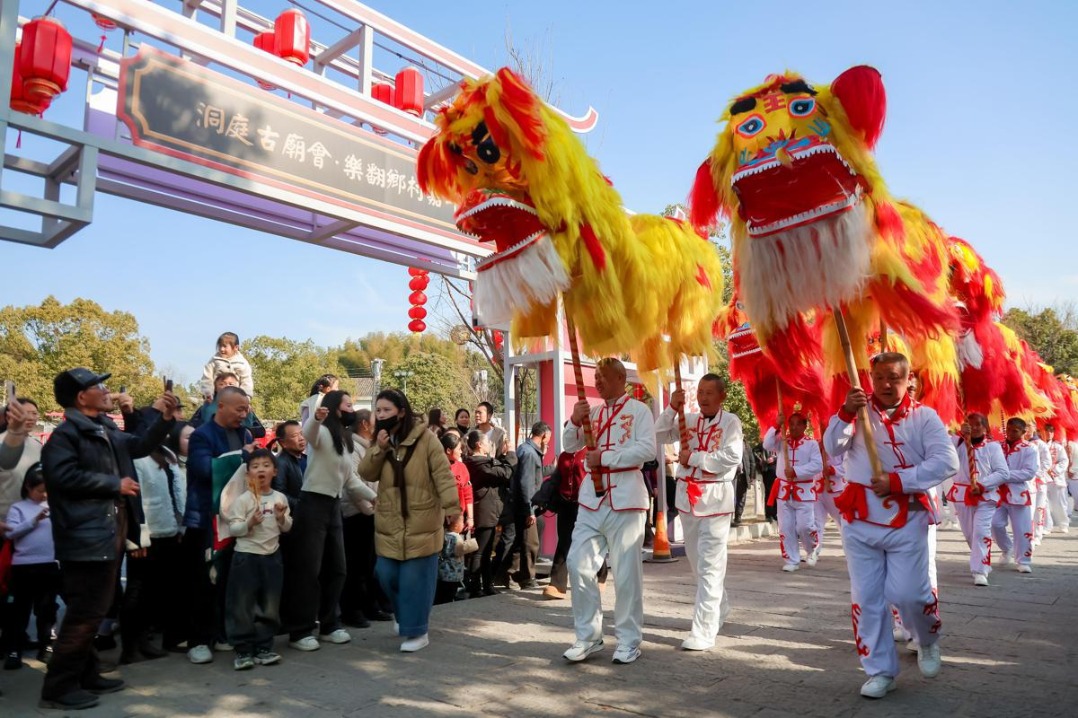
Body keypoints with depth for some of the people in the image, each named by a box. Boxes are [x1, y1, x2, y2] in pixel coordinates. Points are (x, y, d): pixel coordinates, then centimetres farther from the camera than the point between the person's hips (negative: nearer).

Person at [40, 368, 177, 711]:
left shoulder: (107, 431, 15)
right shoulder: (66, 433, -12)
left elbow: (140, 446, 26)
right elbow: (64, 476, -23)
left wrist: (164, 418, 12)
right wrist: (115, 484, -17)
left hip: (110, 533, 9)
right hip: (87, 536, -9)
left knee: (92, 611, 17)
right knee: (84, 613, -6)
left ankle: (86, 675, 27)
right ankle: (59, 687, 5)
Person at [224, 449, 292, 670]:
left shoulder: (280, 498, 5)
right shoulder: (243, 499, -6)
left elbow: (287, 529, 10)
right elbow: (232, 529, -9)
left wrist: (282, 518, -10)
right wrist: (249, 523, -25)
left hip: (272, 556, 4)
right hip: (246, 556, -4)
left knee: (270, 606, 8)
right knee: (242, 606, -1)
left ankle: (263, 648, 19)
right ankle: (243, 651, 9)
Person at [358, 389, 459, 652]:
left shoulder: (425, 438, -11)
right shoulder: (380, 441, 8)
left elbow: (442, 473, -15)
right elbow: (367, 474, 1)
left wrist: (451, 504, -25)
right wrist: (379, 449, -14)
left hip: (421, 521, -5)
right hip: (390, 522, 6)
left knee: (415, 578, 0)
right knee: (386, 574, 11)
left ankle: (417, 631, 16)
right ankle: (406, 616, 38)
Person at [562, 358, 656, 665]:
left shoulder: (638, 410, -1)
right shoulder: (593, 413, 16)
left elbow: (647, 449, -14)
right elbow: (569, 446, 14)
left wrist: (605, 458, -15)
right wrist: (575, 421, -4)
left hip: (625, 497, -5)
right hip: (592, 497, 5)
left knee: (626, 571, 1)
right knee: (579, 564, 1)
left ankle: (628, 640, 15)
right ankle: (588, 636, 14)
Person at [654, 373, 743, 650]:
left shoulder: (731, 422, -6)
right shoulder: (688, 420, 10)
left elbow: (731, 458, -18)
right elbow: (658, 435, 5)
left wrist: (693, 457, -14)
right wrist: (672, 408, -6)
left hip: (715, 498, -6)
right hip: (687, 495, 7)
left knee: (710, 565, -8)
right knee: (697, 560, 19)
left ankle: (703, 631, -5)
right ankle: (719, 607, 40)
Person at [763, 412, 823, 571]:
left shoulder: (812, 444, -1)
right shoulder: (781, 442, 8)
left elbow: (817, 465, -11)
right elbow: (767, 445, -12)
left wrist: (796, 471, -21)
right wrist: (776, 426, -17)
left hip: (804, 491, -3)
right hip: (783, 490, 3)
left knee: (805, 526, -5)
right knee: (785, 528, 4)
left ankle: (812, 550, 26)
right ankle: (791, 561, 14)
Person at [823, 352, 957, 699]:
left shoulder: (923, 417, 0)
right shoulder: (859, 410, 4)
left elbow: (947, 461, -12)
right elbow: (833, 449, -7)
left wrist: (897, 481, -20)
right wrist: (845, 414, -22)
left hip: (907, 521, -2)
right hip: (860, 519, 2)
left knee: (908, 594, -2)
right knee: (866, 598, 6)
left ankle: (928, 640, 33)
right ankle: (880, 671, 22)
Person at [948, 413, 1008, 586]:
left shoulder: (993, 447, 0)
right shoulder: (959, 444, 6)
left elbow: (1003, 472, -6)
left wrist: (982, 485, -16)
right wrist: (961, 434, -20)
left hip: (985, 496, -3)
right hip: (962, 495, 3)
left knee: (981, 532, -12)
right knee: (969, 534, 13)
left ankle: (980, 571, -10)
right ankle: (983, 563, 35)